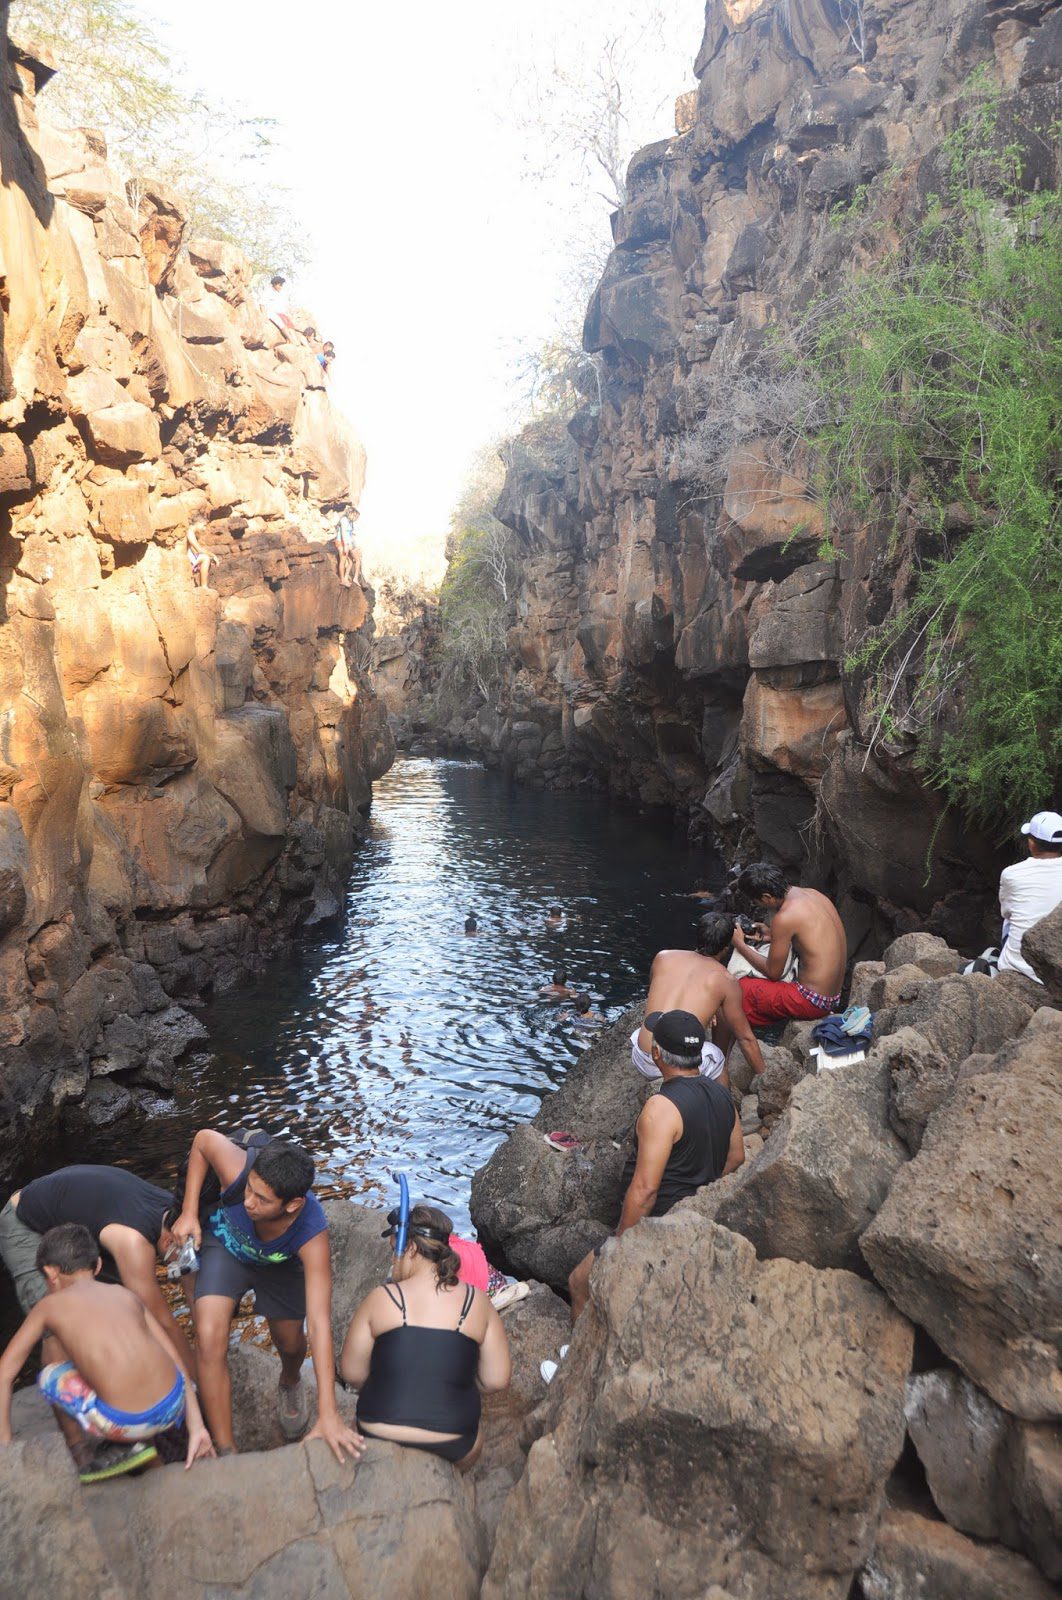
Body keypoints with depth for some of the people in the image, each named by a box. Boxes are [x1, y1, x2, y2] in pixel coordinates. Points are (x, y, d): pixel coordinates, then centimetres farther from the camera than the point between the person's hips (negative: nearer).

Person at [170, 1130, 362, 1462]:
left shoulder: (312, 1233, -42)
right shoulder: (239, 1170, -43)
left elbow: (320, 1323, -41)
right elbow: (204, 1138, -19)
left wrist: (328, 1414, -42)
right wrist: (189, 1212, -22)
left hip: (280, 1263, 0)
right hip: (226, 1245, 1)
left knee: (289, 1342, 9)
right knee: (209, 1339, -19)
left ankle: (290, 1384, 50)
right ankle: (226, 1453, -1)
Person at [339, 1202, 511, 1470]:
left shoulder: (381, 1298, -10)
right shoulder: (476, 1301, -6)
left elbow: (352, 1375, -3)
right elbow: (497, 1380, -3)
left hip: (379, 1438, -1)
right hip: (451, 1448, 1)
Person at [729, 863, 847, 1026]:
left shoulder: (784, 918, -20)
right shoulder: (813, 894, 5)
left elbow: (773, 972, -9)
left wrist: (740, 946, 3)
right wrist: (769, 935, 19)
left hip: (811, 1001, -9)